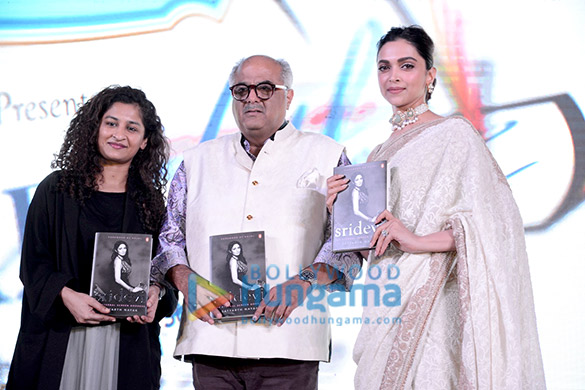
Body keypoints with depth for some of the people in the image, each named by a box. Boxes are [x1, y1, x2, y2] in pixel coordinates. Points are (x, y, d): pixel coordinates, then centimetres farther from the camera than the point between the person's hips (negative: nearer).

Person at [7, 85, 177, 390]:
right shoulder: (56, 190, 4)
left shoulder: (151, 202, 8)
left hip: (128, 339, 1)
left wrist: (155, 292, -11)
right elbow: (34, 262, 0)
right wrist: (66, 295, -16)